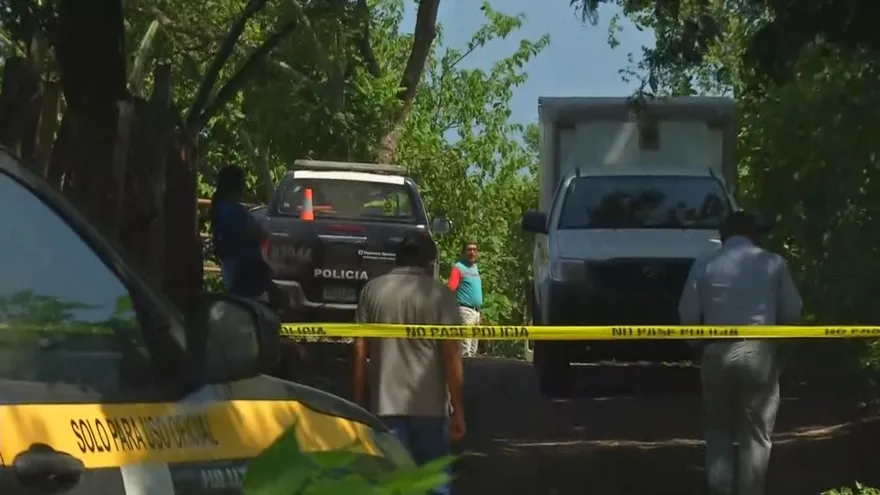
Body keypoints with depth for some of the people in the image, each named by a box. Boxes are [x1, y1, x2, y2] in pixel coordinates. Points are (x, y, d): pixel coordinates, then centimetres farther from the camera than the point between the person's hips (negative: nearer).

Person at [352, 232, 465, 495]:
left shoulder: (372, 290, 4)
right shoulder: (439, 294, -3)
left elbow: (360, 352, 5)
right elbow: (451, 355, -6)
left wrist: (359, 401, 12)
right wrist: (458, 409, -2)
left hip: (386, 404, 2)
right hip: (429, 404, -2)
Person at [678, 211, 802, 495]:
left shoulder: (705, 266, 5)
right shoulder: (773, 263, 4)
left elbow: (688, 314, 2)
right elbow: (792, 312, 2)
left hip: (717, 352, 1)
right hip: (760, 353, -1)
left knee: (719, 429, 15)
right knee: (756, 432, 6)